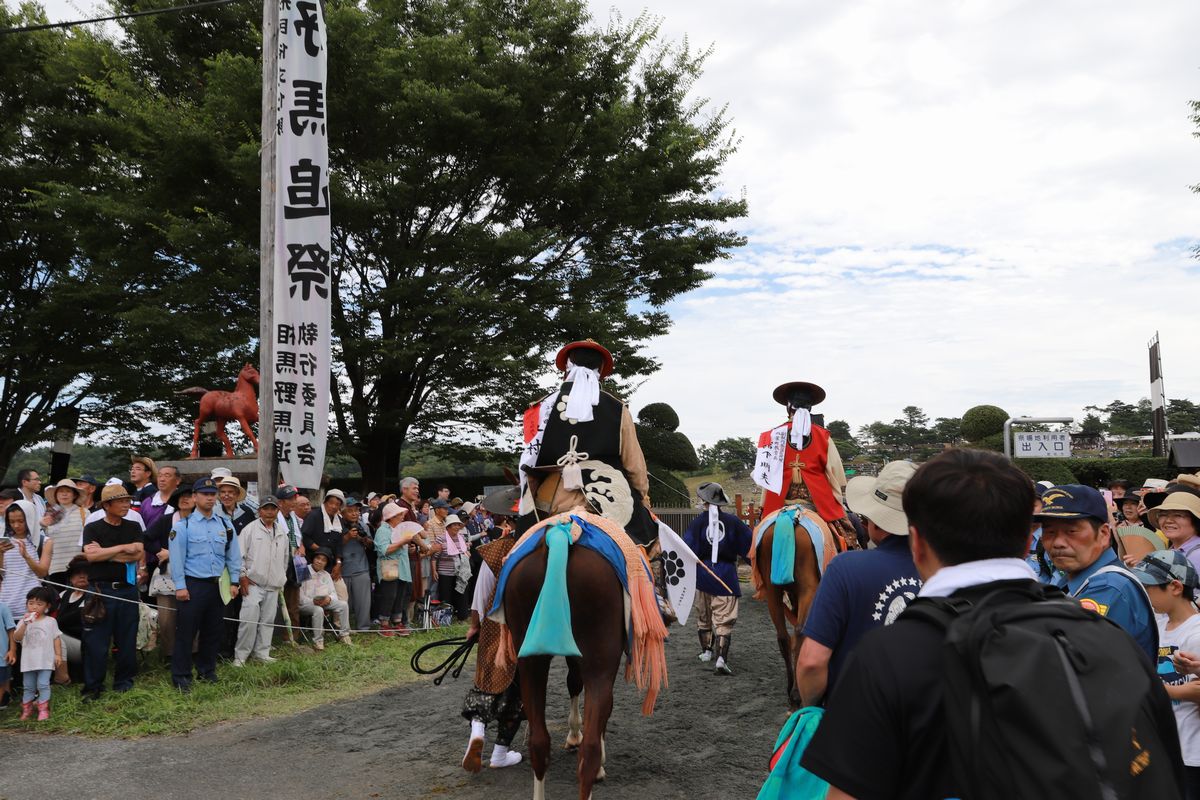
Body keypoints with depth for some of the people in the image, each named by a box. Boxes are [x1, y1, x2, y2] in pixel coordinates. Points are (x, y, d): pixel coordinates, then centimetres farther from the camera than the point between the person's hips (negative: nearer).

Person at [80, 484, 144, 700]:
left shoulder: (133, 527, 10)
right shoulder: (92, 528, 2)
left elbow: (140, 555, -4)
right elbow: (90, 556, -14)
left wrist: (104, 553, -8)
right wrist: (123, 548, -11)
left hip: (128, 589, 3)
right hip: (101, 589, -3)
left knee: (127, 639, 7)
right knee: (96, 641, -2)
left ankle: (124, 681, 20)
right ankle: (92, 687, 7)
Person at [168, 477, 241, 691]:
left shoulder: (225, 525, 9)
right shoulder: (184, 525, -3)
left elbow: (233, 555, 11)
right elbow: (177, 557, -6)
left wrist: (234, 582, 5)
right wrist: (180, 586, -11)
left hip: (218, 585, 4)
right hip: (193, 584, -4)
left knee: (213, 631, 11)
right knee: (186, 631, -2)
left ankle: (207, 670, 25)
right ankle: (181, 677, 7)